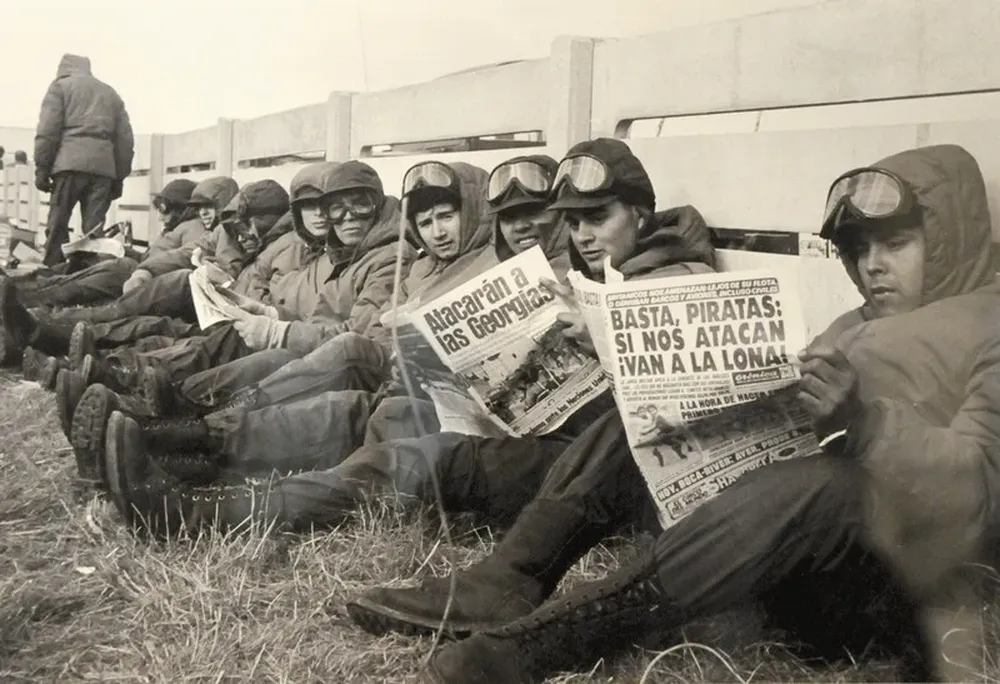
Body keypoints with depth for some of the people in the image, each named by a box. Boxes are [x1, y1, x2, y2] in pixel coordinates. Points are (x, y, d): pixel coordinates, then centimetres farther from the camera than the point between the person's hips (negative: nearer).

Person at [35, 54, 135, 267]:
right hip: (104, 166, 3)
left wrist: (41, 167, 0)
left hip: (70, 162, -3)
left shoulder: (60, 85, 14)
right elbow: (126, 139, 19)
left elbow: (47, 130, 1)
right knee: (94, 228, 0)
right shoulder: (111, 94, 27)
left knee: (58, 223, -1)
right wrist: (119, 177, 18)